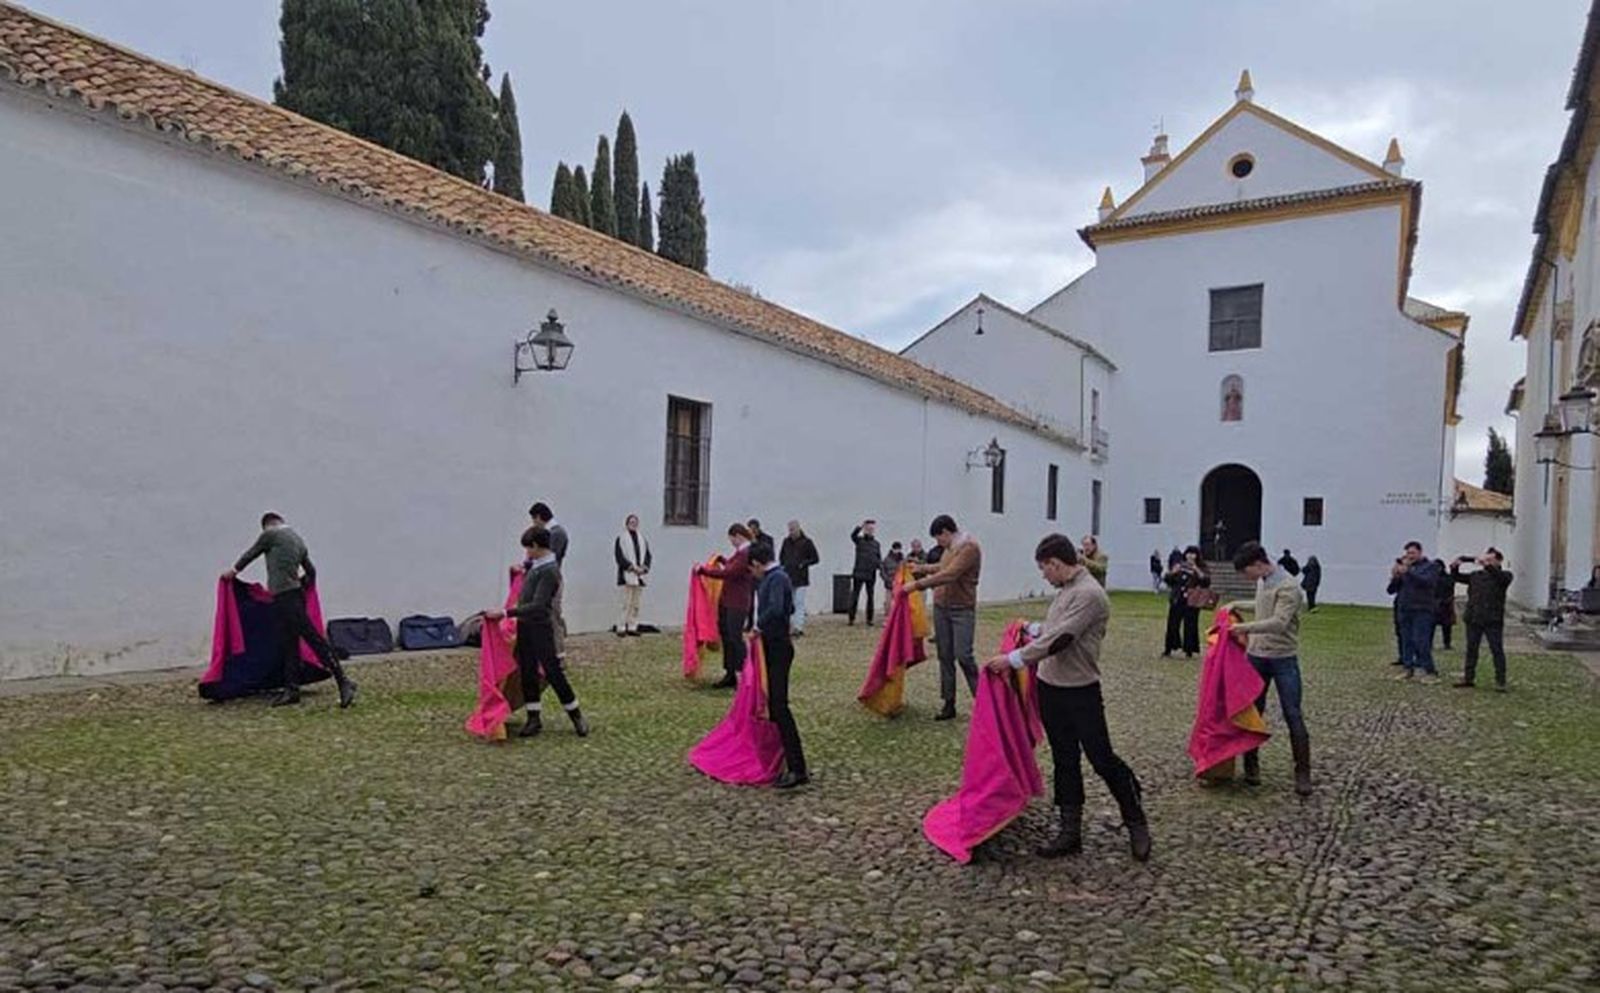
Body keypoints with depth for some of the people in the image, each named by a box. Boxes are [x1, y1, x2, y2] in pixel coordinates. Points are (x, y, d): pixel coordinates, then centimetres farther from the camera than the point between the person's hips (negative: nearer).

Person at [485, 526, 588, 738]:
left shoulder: (549, 571, -20)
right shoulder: (535, 564, 8)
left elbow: (538, 606, -27)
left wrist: (505, 613, -29)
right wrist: (523, 567, 15)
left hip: (541, 627, -9)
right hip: (524, 626, 9)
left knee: (553, 672, -4)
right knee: (527, 673, 10)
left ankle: (577, 717, 8)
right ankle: (534, 719, 19)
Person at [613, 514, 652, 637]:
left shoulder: (642, 539, 17)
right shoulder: (620, 539, 0)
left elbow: (648, 556, 14)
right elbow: (620, 557, -8)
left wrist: (643, 568, -4)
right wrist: (633, 567, -15)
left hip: (640, 576, 6)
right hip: (627, 576, -5)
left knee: (636, 604, 6)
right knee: (627, 603, -11)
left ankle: (632, 628, 10)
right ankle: (621, 628, -8)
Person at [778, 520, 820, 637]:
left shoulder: (806, 542, -5)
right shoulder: (786, 541, 9)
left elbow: (815, 559, -2)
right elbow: (781, 556, 23)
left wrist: (803, 564, -13)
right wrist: (783, 564, 5)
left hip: (801, 578, -5)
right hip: (788, 577, 5)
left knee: (799, 603, -7)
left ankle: (799, 627, -8)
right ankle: (790, 626, 16)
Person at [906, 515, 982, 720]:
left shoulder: (969, 547, -16)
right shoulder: (949, 548, 10)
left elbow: (949, 575, -25)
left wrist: (918, 584, -24)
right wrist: (922, 568, 31)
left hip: (962, 610, -8)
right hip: (941, 607, 8)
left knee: (963, 655, -12)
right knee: (945, 656, 7)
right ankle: (949, 704, 13)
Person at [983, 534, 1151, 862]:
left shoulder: (1089, 594, -19)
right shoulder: (1066, 590, 9)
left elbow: (1060, 639, -25)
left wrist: (1014, 659, -24)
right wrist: (1034, 629, 21)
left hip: (1081, 693, -8)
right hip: (1051, 688, 8)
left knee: (1103, 759, 2)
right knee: (1064, 761, 12)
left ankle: (1136, 823, 22)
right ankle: (1071, 831, 21)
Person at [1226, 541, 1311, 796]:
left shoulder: (1287, 586, -18)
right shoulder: (1262, 581, 7)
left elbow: (1279, 622, -28)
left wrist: (1246, 627, -32)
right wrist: (1237, 605, 20)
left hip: (1283, 659, -7)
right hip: (1256, 655, 7)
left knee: (1293, 715, -3)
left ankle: (1303, 773, 5)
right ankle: (1251, 766, 21)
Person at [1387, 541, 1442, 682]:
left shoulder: (1430, 566, 2)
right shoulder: (1404, 567, 15)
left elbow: (1427, 581, -18)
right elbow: (1392, 590, 12)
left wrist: (1408, 572, -27)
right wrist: (1395, 577, -8)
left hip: (1422, 610, -5)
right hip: (1405, 610, 5)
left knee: (1420, 641, -10)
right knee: (1406, 641, 5)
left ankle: (1430, 672, -3)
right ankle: (1409, 669, 12)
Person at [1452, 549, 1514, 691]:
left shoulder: (1504, 576, 0)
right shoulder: (1475, 576, 13)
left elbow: (1500, 576, -23)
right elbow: (1457, 578, 15)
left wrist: (1487, 565, -38)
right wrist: (1454, 567, -5)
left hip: (1493, 621, -5)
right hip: (1473, 619, 5)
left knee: (1497, 650, -2)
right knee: (1471, 649, 10)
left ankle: (1500, 681, 3)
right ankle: (1468, 678, 17)